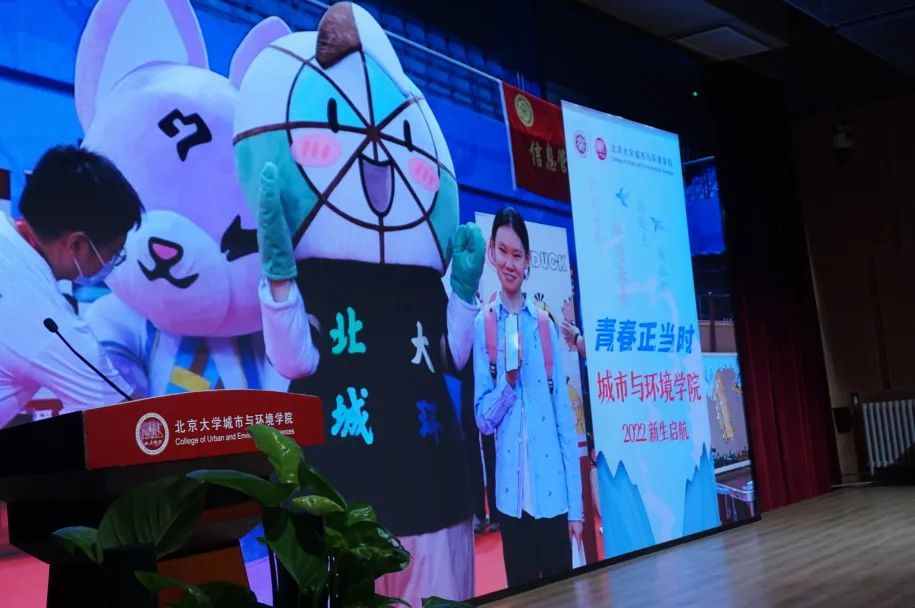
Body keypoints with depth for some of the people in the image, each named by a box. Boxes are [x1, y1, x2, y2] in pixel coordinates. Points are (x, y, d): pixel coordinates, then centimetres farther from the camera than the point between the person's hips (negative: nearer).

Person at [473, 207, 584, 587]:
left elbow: (564, 415, 5)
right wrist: (507, 380, -19)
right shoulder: (483, 324, 0)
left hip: (553, 491, 1)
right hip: (512, 494, -1)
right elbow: (483, 418, 1)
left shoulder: (545, 323, 4)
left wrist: (575, 503, 3)